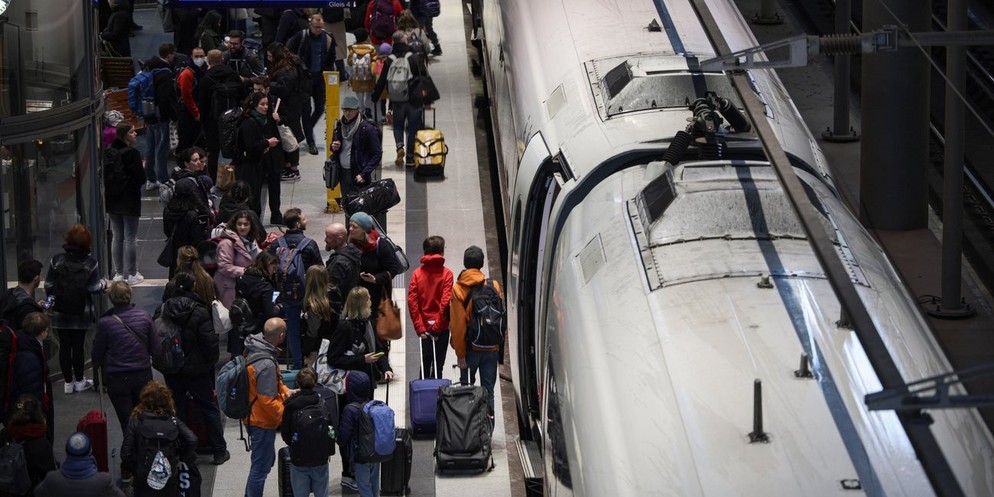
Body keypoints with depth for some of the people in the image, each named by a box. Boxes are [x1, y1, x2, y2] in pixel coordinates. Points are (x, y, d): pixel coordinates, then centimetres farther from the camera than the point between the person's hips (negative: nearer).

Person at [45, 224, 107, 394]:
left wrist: (52, 300, 14)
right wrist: (103, 284, 13)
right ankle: (79, 381, 19)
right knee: (78, 345, 10)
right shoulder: (91, 262, -11)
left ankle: (68, 382, 15)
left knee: (64, 345, 8)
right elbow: (93, 287, -9)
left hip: (60, 311, 1)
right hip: (81, 312, -1)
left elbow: (49, 286, -4)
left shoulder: (57, 260, -8)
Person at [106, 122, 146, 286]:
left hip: (112, 200, 5)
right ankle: (132, 274, 9)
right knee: (131, 238, 4)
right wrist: (142, 167, 0)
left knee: (117, 237, 14)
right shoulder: (132, 154, -19)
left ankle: (118, 273, 19)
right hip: (130, 201, -5)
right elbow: (141, 178, -18)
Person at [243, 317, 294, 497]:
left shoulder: (254, 350, 0)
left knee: (265, 460, 24)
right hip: (263, 421, -10)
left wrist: (284, 390, 3)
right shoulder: (266, 364, -30)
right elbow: (267, 401, -27)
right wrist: (287, 415, -14)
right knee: (261, 467, 2)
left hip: (253, 416, 10)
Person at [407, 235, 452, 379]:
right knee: (438, 365, 1)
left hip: (424, 328, 3)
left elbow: (412, 302, -5)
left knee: (425, 364, 16)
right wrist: (438, 326, -8)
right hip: (441, 328, -3)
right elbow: (446, 302, -13)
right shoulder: (446, 274, -6)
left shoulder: (417, 274, 1)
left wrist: (419, 327, -5)